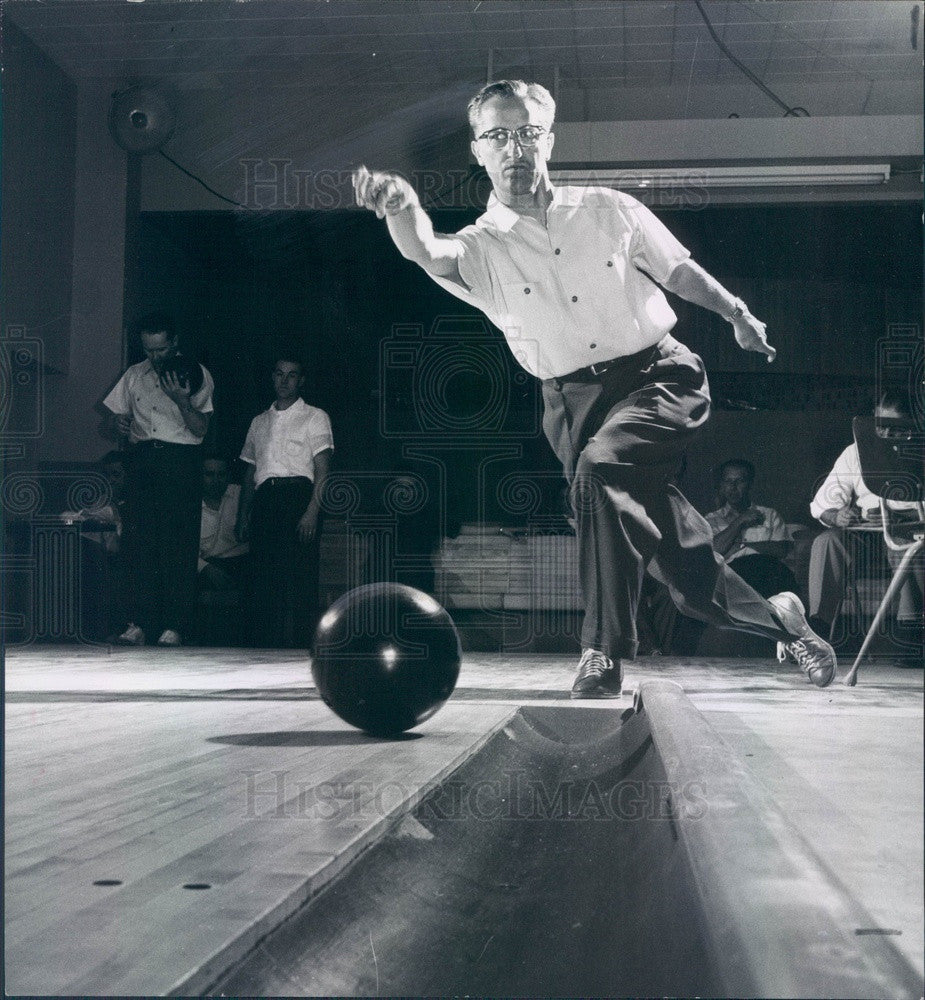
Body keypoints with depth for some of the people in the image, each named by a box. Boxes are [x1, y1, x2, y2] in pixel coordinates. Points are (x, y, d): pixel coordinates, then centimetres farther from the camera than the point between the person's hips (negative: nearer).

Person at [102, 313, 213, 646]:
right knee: (142, 541, -1)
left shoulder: (196, 374, 5)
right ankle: (141, 623, -1)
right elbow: (115, 414, 23)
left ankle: (174, 625, -6)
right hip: (141, 459, 4)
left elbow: (201, 428, -2)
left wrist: (180, 400, -18)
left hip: (180, 460, -4)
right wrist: (120, 424, 0)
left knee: (179, 544, -7)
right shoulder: (134, 375, 18)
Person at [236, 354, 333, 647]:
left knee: (299, 575, -13)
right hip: (264, 501, 5)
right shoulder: (259, 422, 23)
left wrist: (312, 512, -14)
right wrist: (243, 515, 11)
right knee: (264, 576, -1)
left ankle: (299, 646, -14)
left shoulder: (314, 417, 9)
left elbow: (323, 471, -1)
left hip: (298, 495, -5)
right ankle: (266, 648, 1)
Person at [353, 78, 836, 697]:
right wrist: (403, 207, -44)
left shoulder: (608, 210, 6)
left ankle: (605, 656, -27)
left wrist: (736, 313, 19)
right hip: (576, 403, 1)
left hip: (659, 377, -1)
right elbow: (424, 252, -23)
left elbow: (678, 269, 20)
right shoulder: (482, 248, 0)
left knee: (599, 466, -33)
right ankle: (779, 619, 31)